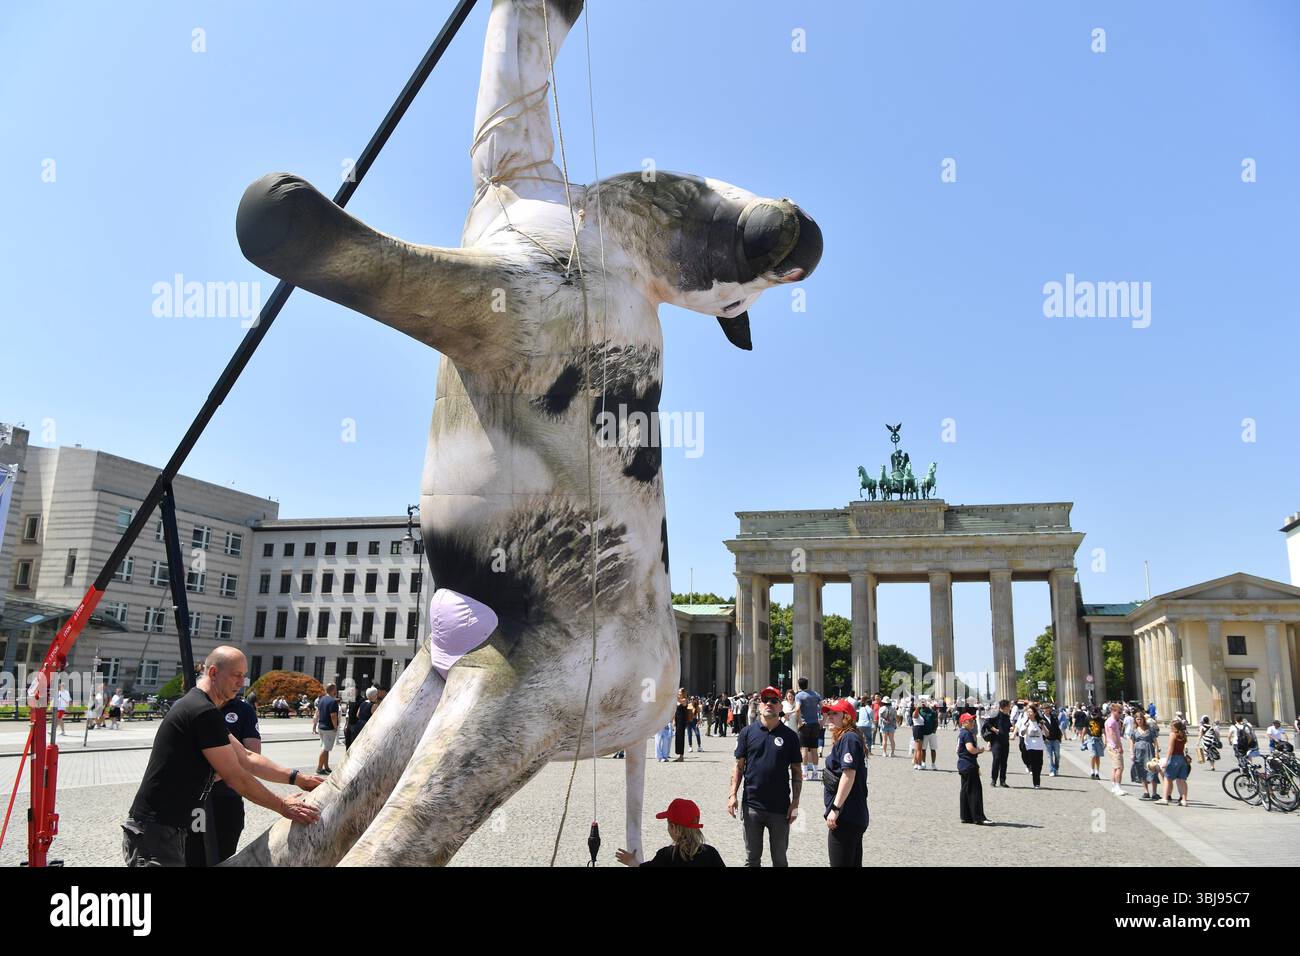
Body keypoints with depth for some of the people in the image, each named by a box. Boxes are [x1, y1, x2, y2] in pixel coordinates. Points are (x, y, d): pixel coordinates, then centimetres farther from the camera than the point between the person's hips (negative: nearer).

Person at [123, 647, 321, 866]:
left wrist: (297, 779, 11)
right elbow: (235, 777, -16)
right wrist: (282, 806, -8)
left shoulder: (195, 705, 14)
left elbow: (247, 759, 16)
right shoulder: (204, 712, -19)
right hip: (156, 832, -10)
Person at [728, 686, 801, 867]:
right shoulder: (748, 732, 1)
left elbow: (796, 771, 3)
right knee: (752, 858, 11)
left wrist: (795, 803, -1)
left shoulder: (789, 736, 1)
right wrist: (733, 794, -4)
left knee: (779, 858, 12)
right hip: (752, 806, 0)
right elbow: (739, 766, 4)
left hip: (780, 808, 0)